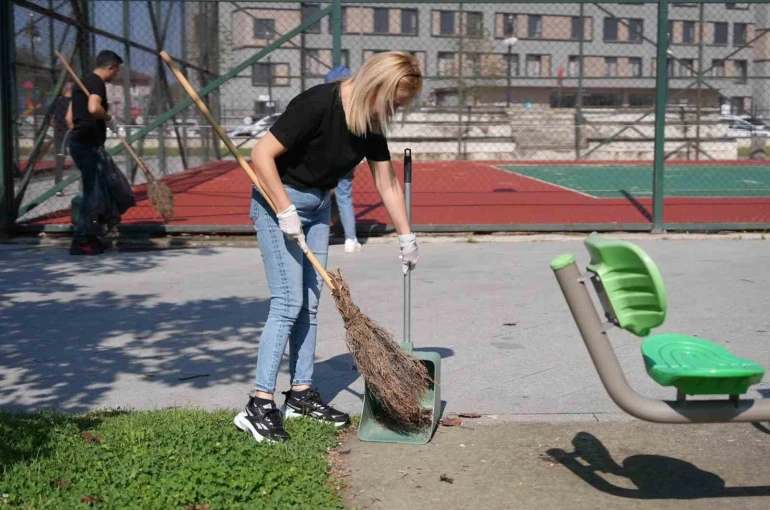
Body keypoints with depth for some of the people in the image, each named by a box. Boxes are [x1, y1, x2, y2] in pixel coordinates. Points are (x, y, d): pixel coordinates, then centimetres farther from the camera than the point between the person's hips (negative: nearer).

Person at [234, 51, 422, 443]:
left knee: (309, 303, 9)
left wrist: (406, 238, 11)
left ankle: (301, 392, 19)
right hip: (278, 201, -8)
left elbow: (387, 183, 8)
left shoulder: (371, 121, -2)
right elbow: (262, 154, -25)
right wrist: (286, 212, -24)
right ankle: (259, 405, -8)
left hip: (318, 204, 8)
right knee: (288, 302, -12)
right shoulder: (318, 104, -26)